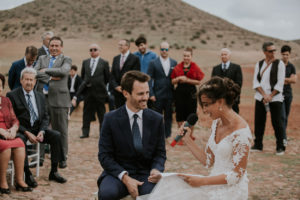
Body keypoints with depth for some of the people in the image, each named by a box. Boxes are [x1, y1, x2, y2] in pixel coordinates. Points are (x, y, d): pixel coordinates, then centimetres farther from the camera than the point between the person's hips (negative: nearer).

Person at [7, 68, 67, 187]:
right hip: (21, 130, -5)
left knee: (56, 136, -18)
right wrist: (27, 133, -19)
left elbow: (45, 117, 11)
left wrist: (41, 131, -11)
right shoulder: (12, 96, -3)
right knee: (20, 140, -37)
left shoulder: (40, 96, 13)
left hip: (37, 129, 5)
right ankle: (27, 174, -27)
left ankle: (53, 172, -10)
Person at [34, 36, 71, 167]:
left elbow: (64, 71, -15)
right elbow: (35, 72, 0)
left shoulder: (66, 60, 6)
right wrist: (50, 78, -12)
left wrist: (45, 70, -7)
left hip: (58, 99, -3)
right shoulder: (42, 58, 16)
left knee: (61, 130, 1)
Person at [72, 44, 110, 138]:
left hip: (99, 91, -3)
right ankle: (85, 132, 10)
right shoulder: (85, 62, 9)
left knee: (101, 113, 5)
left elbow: (107, 78, 1)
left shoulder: (104, 63, -2)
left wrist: (99, 85, 2)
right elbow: (83, 76, 13)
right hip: (88, 91, 3)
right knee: (87, 113, 5)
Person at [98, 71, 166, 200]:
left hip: (146, 174, 1)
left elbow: (160, 152, 10)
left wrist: (156, 169, -14)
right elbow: (104, 155, -3)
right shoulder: (111, 119, -2)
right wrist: (125, 177, -17)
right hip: (118, 173, -1)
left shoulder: (157, 119, 5)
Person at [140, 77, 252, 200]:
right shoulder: (216, 123, 7)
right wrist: (187, 139, 1)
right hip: (216, 184, 7)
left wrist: (202, 181, -18)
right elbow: (207, 161, 10)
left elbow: (236, 175, -16)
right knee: (171, 184, -11)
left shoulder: (241, 131, -18)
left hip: (232, 189, -7)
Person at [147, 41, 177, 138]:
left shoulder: (174, 63, 8)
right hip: (158, 95, -2)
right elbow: (149, 79, -3)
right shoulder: (153, 63, 0)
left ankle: (167, 135, 19)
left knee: (168, 116, 9)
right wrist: (151, 94, -10)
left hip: (170, 95, 3)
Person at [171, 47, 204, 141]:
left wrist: (187, 80, -12)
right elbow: (172, 81, 9)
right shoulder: (178, 67, 7)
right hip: (180, 92, 1)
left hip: (191, 92, -1)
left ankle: (191, 133, 22)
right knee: (180, 114, 3)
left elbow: (199, 81, -3)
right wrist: (179, 78, -11)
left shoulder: (195, 67, 1)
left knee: (191, 113, 4)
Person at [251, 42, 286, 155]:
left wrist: (270, 96, -10)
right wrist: (264, 94, -9)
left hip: (275, 98, -3)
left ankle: (280, 147, 7)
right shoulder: (259, 64, 9)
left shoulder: (279, 64, -1)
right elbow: (256, 82, 4)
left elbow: (280, 83, -6)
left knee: (277, 122, -2)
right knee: (259, 121, 5)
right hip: (260, 98, 3)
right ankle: (258, 145, 16)